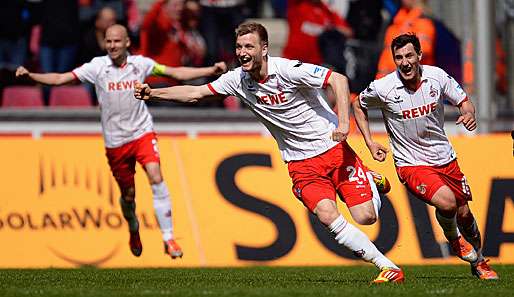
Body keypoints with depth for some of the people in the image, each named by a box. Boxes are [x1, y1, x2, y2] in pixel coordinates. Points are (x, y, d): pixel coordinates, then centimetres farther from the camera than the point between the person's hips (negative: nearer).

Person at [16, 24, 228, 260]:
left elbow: (176, 73, 5)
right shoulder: (97, 66, -6)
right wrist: (30, 75, -22)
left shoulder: (140, 64, -2)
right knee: (128, 194, 9)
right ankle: (134, 232, 41)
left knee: (156, 178, -22)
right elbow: (59, 79, -9)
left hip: (142, 133, 0)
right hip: (115, 141, 0)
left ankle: (168, 238, -19)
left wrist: (210, 71, -1)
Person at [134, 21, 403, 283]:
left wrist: (344, 122, -30)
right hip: (300, 163, 4)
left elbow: (338, 79, -20)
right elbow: (195, 93, 6)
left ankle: (370, 182, 28)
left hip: (333, 149, -4)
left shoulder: (288, 70, -18)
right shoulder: (238, 80, -1)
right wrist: (153, 93, -5)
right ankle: (388, 267, -16)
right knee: (327, 215, -22)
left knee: (366, 217, -10)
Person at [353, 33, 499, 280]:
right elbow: (358, 105, 5)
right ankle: (453, 238, 7)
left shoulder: (437, 76, -9)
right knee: (447, 202, -27)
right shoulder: (383, 88, -16)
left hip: (444, 158, 4)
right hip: (411, 164, -4)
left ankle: (479, 262, 38)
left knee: (464, 215, 11)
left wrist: (469, 114, -17)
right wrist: (370, 143, -1)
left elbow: (463, 100, 6)